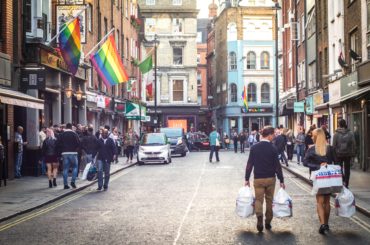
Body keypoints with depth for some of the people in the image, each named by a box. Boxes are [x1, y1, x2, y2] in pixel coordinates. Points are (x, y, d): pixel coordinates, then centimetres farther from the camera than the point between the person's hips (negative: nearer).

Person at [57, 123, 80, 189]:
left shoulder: (61, 135, 6)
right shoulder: (74, 134, -3)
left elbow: (58, 144, 5)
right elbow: (78, 143, -7)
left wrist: (61, 151, 14)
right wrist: (77, 150, 8)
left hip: (64, 153, 3)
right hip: (73, 153, -3)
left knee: (65, 169, 6)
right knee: (75, 167, 10)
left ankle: (65, 184, 4)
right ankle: (73, 181, -4)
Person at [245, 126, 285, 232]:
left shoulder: (254, 148, -3)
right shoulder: (273, 149, -8)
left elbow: (249, 164, -2)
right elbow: (277, 166, -7)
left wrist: (247, 179, 5)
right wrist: (281, 180, 1)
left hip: (258, 179, 0)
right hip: (271, 178, 0)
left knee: (259, 200, 2)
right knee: (269, 200, 13)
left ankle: (259, 217, -25)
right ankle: (268, 222, 18)